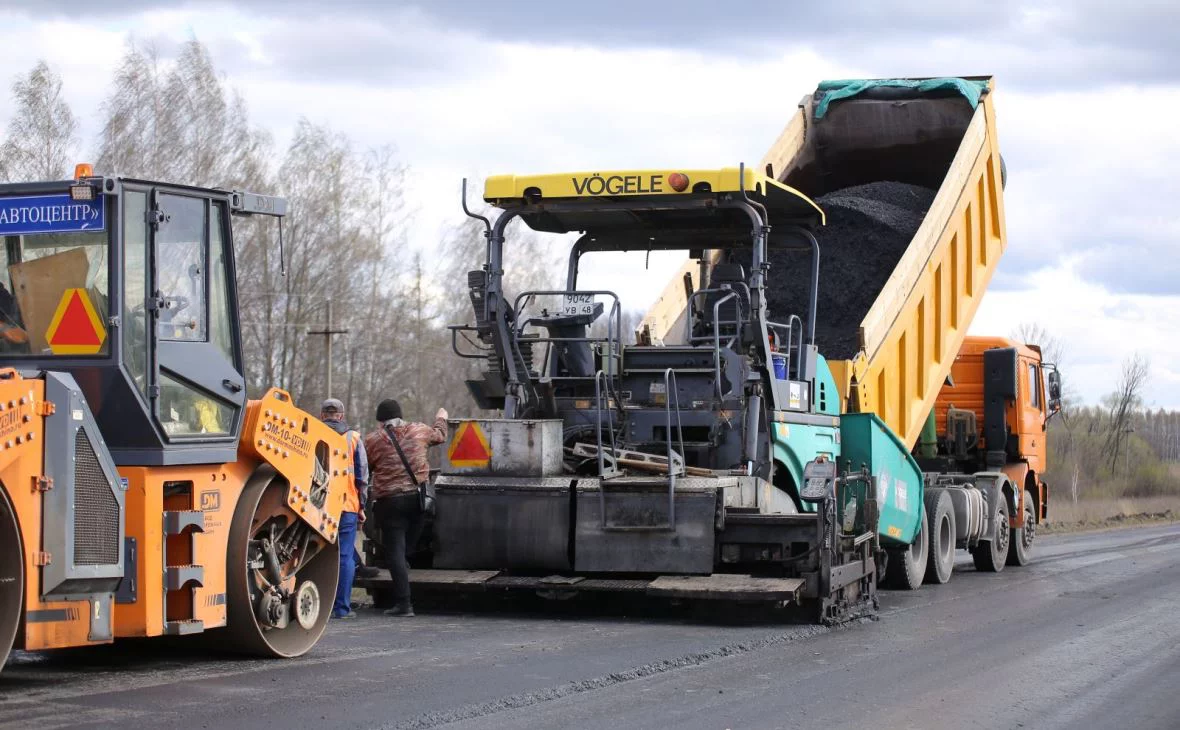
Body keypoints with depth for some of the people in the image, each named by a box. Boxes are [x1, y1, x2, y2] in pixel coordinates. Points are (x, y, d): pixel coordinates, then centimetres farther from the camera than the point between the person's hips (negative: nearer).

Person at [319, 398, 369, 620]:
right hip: (347, 506, 0)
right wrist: (360, 506, 12)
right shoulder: (353, 438, 4)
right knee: (345, 557, 3)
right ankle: (342, 607, 1)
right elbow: (362, 475, 5)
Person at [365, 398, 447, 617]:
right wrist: (441, 419, 48)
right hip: (417, 498, 4)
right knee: (407, 547, 20)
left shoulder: (372, 440, -2)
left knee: (394, 551, -3)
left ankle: (403, 603, -8)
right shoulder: (419, 431, 7)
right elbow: (440, 435, 27)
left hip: (389, 502, -4)